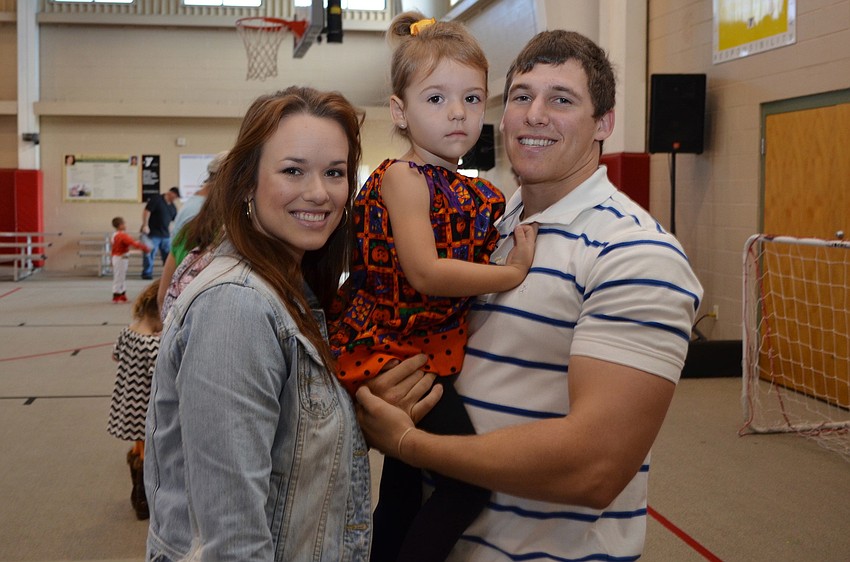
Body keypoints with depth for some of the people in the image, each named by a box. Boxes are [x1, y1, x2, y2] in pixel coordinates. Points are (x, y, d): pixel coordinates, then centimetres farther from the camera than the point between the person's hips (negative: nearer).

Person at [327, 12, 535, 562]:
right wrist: (513, 273, -15)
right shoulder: (404, 177, -11)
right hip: (393, 351, -8)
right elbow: (424, 274, -20)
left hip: (434, 352, 8)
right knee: (471, 476, -17)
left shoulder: (479, 194, 12)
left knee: (405, 490, 18)